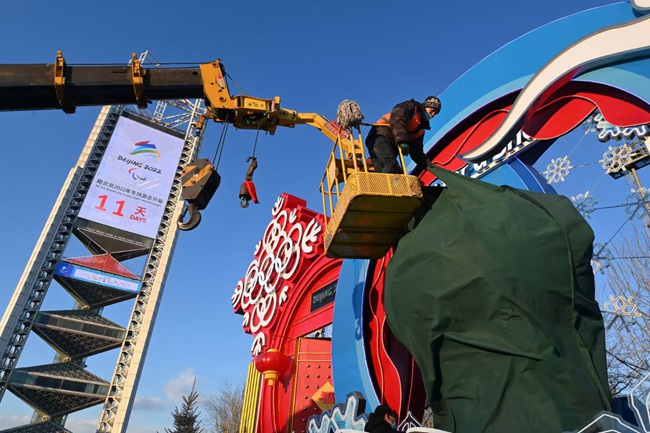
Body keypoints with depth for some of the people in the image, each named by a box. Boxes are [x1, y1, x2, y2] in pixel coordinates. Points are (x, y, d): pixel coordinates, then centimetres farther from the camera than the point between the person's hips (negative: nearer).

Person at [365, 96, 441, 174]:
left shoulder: (421, 129, 23)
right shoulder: (412, 107, 2)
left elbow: (416, 151, 18)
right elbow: (396, 118, -19)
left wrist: (427, 163, 1)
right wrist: (402, 141, -29)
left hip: (392, 145, 9)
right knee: (391, 165, -28)